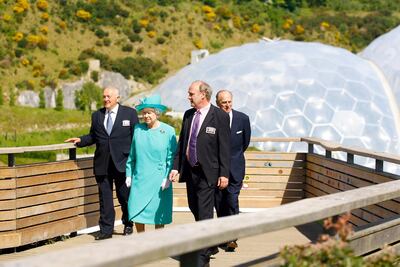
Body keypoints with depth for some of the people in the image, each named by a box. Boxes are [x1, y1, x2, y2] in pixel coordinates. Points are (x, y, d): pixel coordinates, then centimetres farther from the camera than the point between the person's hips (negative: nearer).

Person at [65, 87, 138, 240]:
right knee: (104, 198, 3)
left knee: (124, 196, 7)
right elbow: (93, 137, 16)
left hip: (122, 163, -3)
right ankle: (106, 230, 9)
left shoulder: (129, 113, 2)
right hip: (102, 164, 3)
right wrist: (80, 140, -3)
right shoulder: (96, 115, 12)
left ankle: (128, 225, 27)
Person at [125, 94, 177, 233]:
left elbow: (172, 157, -2)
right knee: (136, 212, -1)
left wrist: (168, 178, -9)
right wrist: (129, 175, 9)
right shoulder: (138, 129, 4)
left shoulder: (168, 131, -3)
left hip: (159, 180, -2)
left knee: (158, 215, 4)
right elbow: (132, 155, 11)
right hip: (139, 179, 2)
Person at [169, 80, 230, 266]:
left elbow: (224, 147, -10)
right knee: (195, 209, 16)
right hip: (190, 171, 7)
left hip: (207, 173, -7)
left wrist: (224, 174, -13)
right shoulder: (188, 115, 8)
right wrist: (176, 167, 7)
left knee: (204, 214, -7)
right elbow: (181, 143, 13)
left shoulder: (220, 116, -10)